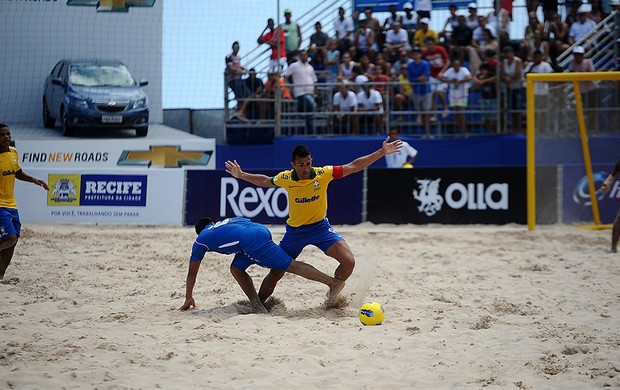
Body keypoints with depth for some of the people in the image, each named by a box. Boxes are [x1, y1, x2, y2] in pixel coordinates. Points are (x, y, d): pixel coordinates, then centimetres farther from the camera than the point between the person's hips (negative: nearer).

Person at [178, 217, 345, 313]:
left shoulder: (201, 240, 25)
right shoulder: (228, 221, 39)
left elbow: (192, 272, 30)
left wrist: (188, 299, 39)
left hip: (252, 241, -7)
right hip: (261, 229, 7)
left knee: (292, 266, -9)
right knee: (236, 268, 19)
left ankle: (334, 282, -15)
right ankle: (258, 306, 6)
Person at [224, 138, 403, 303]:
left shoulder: (323, 174, -17)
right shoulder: (285, 178, -13)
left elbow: (353, 166, -14)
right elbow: (266, 181, 10)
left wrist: (381, 152, -18)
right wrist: (241, 175, 10)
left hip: (320, 227, 0)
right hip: (294, 230, 0)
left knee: (348, 262, -17)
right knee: (275, 273, 2)